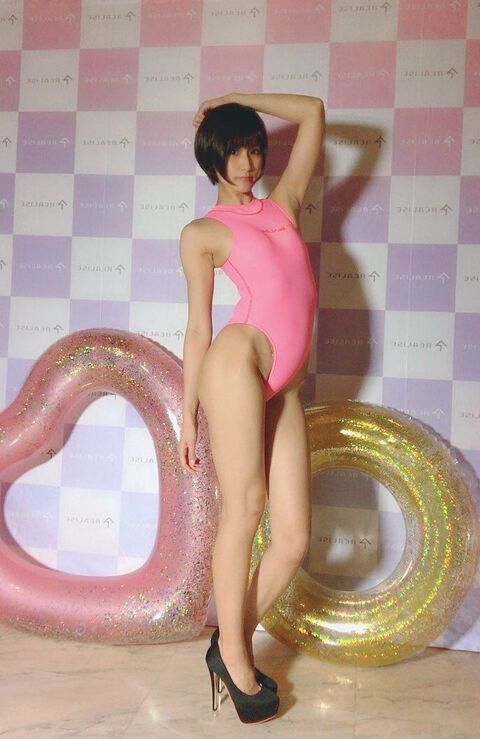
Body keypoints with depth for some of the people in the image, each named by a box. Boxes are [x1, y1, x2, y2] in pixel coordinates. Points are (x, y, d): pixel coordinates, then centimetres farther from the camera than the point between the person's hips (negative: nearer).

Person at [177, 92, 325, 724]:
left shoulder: (285, 202, 23)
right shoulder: (202, 232, 11)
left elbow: (313, 111, 28)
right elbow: (198, 328, 8)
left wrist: (236, 98, 32)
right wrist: (188, 416, 6)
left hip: (283, 388, 5)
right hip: (240, 360, -4)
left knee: (294, 537, -1)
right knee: (243, 509, -7)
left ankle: (234, 644, 18)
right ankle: (233, 654, 12)